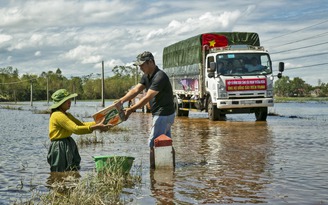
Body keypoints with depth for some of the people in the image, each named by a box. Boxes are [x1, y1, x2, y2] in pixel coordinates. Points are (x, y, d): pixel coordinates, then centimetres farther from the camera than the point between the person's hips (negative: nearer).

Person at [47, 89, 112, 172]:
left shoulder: (67, 115, 16)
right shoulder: (58, 115, -17)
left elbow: (81, 124, 11)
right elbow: (76, 129, -25)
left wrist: (98, 123, -3)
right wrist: (96, 127, -26)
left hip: (68, 146, 10)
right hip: (59, 148, -10)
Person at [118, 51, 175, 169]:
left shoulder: (160, 77, -23)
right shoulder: (147, 76, 9)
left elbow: (147, 98, -27)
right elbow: (136, 90, 1)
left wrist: (130, 110, -28)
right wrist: (121, 100, -14)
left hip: (163, 114, -10)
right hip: (163, 114, 10)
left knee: (153, 143, -7)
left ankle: (153, 169, -2)